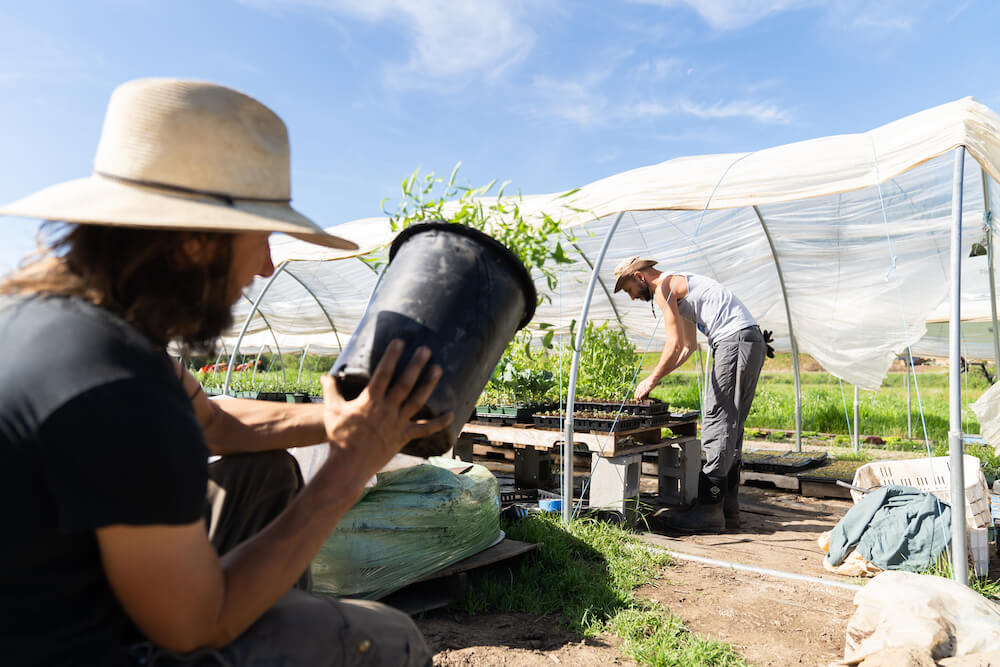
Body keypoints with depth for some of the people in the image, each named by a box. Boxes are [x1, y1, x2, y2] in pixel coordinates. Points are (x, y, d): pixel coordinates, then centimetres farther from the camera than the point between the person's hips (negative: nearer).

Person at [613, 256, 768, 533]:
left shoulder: (664, 286, -5)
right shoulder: (679, 284, 26)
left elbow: (674, 345, -12)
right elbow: (688, 346, 31)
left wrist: (651, 380, -2)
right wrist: (656, 376, 27)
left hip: (735, 342, -10)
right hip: (753, 342, 10)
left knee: (718, 425, -9)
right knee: (730, 427, 11)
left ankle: (709, 510, -7)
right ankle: (728, 508, 15)